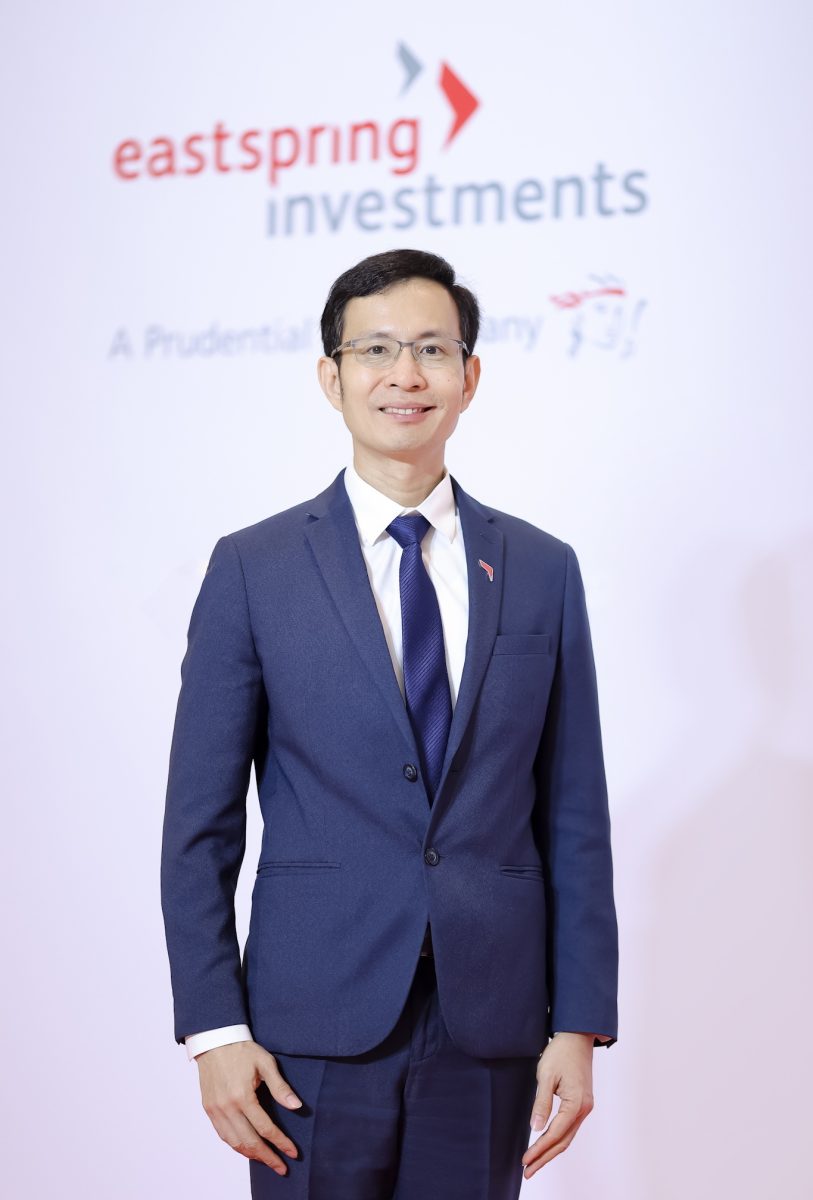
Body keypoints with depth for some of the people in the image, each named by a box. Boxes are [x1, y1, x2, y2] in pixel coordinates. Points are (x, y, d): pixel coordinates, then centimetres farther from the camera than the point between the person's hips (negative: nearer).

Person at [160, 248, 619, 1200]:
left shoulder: (543, 571, 6)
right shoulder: (252, 569, 0)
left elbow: (573, 814, 6)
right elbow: (199, 824, -1)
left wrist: (581, 1023, 1)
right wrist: (213, 1029, -7)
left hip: (491, 1022, 2)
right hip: (318, 1023, -2)